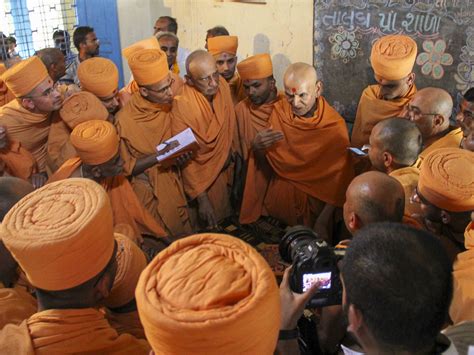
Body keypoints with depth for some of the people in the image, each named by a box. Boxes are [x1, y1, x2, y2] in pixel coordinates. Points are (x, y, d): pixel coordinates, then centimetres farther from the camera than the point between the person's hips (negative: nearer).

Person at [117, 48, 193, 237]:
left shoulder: (169, 105, -9)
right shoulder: (125, 121, -23)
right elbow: (124, 167, -14)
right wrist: (159, 155, -25)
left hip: (173, 181, 4)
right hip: (149, 191, -4)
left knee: (183, 233, 19)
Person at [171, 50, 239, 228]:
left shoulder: (222, 85, -14)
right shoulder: (181, 106, -29)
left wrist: (234, 153, 11)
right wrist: (201, 198, -21)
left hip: (226, 168, 5)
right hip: (202, 177, -5)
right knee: (211, 228, 14)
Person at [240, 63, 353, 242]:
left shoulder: (334, 126, -17)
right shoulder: (278, 111, -9)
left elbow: (339, 180, -12)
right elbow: (270, 160, -1)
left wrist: (323, 221, -15)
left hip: (314, 202, -2)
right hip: (278, 199, 3)